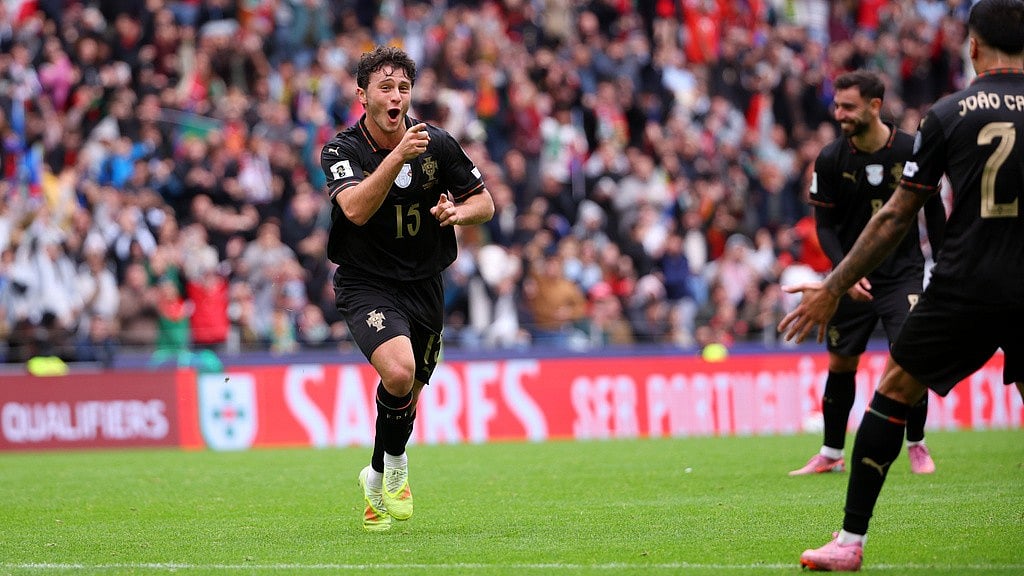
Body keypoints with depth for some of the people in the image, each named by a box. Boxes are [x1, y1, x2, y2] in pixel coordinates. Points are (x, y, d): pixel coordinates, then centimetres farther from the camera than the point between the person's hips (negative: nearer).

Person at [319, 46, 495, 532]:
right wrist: (398, 155, -39)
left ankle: (379, 476, 40)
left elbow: (484, 202, 8)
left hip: (424, 286, 4)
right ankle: (396, 461, -1)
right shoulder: (341, 150, -12)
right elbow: (356, 209, -30)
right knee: (399, 373, -28)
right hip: (366, 286, -4)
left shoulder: (438, 144, -3)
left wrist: (458, 212, -15)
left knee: (408, 395, 12)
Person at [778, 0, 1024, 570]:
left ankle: (851, 540, 5)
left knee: (893, 394, 9)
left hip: (964, 285, -2)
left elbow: (897, 217, 0)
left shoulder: (948, 114, -2)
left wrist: (834, 288, 7)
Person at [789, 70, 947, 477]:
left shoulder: (911, 151, -10)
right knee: (840, 363, 7)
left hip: (903, 272, -2)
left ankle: (917, 446, 5)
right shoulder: (830, 160, -8)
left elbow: (934, 210, 2)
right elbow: (824, 226, -2)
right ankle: (831, 454, 20)